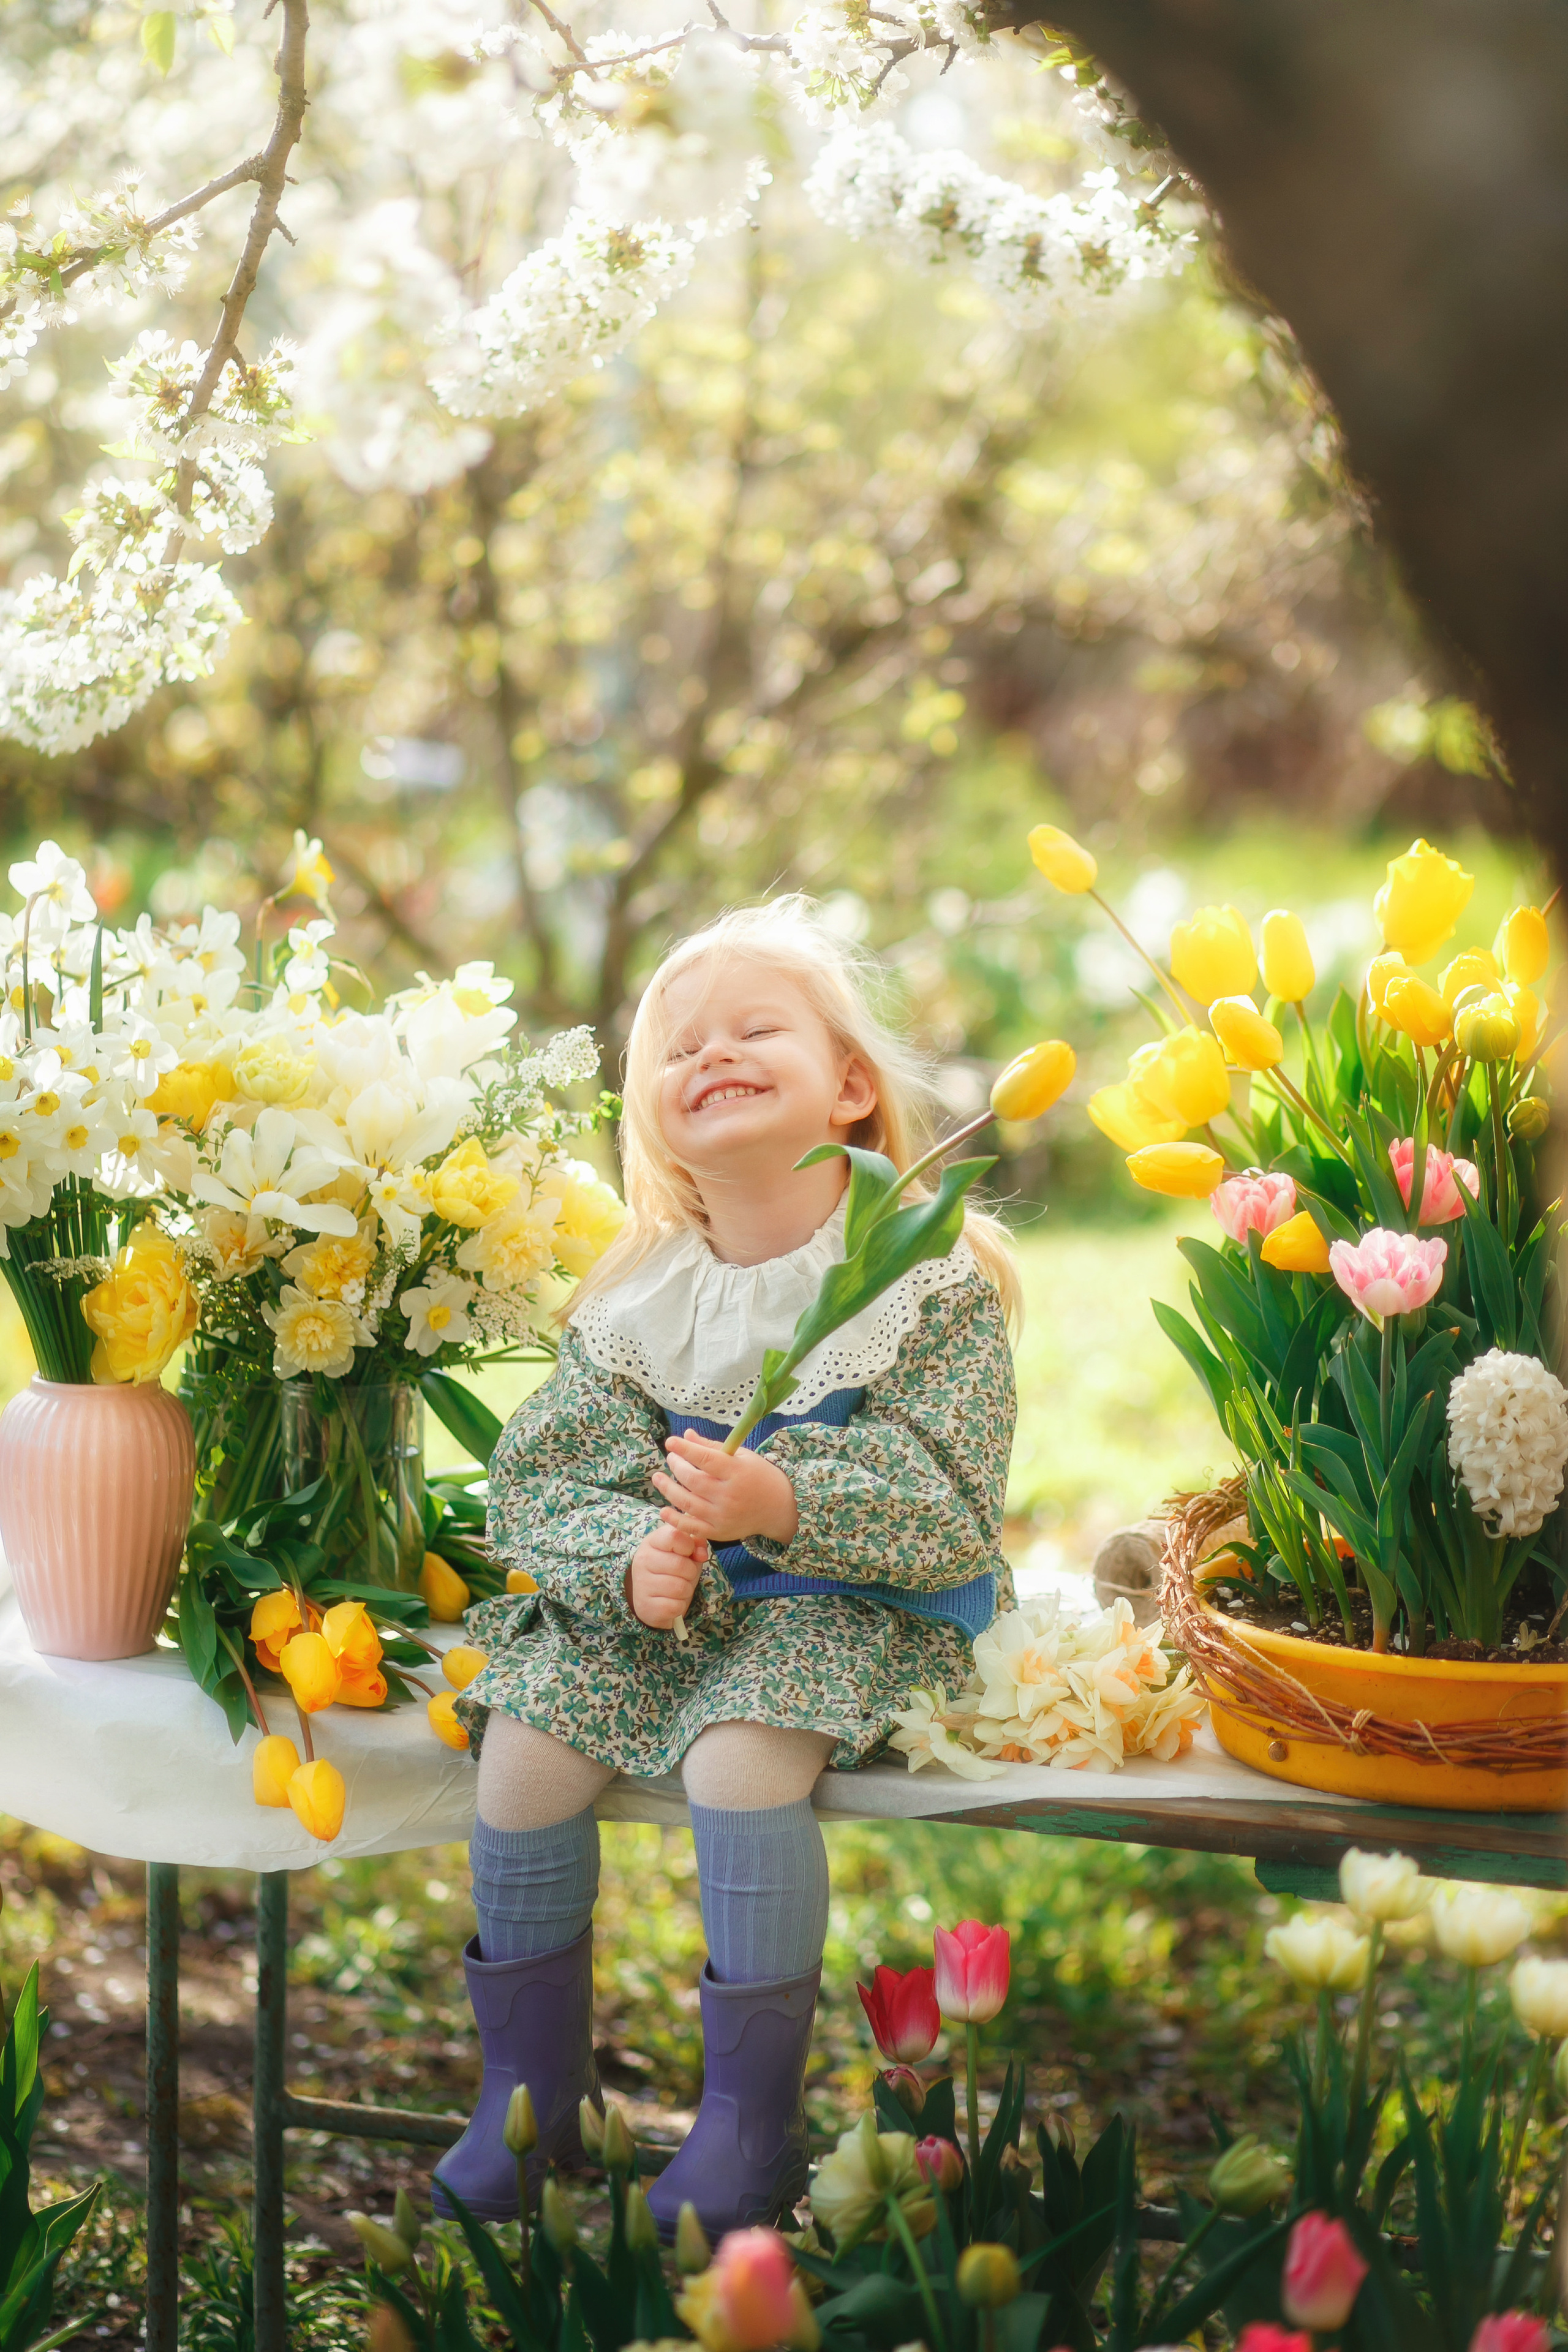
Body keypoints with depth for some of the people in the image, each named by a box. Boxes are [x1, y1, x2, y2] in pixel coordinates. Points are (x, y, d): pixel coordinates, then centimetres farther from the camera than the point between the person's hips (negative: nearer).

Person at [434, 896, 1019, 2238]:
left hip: (850, 1602, -5)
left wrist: (782, 1504, -32)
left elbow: (951, 1510, -17)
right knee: (523, 1750, -16)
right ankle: (531, 2091, 5)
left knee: (740, 1761, -31)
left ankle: (754, 2121, -12)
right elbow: (540, 1482, 0)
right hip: (654, 1606, 5)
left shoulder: (933, 1283, -9)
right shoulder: (635, 1300, 3)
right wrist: (629, 1557, -22)